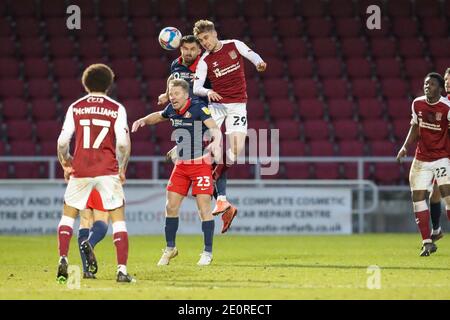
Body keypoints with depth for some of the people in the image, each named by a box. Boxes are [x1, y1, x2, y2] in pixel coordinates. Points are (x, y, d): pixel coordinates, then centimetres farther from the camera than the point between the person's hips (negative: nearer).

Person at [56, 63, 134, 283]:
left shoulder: (75, 108, 5)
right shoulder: (116, 109, 2)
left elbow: (63, 142, -2)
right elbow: (123, 142, -8)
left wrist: (65, 163, 15)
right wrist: (122, 169, 6)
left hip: (80, 170, 1)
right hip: (108, 170, -1)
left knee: (68, 214, 18)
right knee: (118, 218, 4)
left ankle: (63, 259, 1)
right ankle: (122, 270, -6)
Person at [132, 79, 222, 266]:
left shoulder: (198, 108, -15)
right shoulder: (172, 110, 4)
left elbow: (215, 129, -27)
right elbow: (158, 116, 26)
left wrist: (216, 142, -48)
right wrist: (143, 121, 7)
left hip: (201, 162, -6)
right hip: (181, 164, 6)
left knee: (204, 207, -7)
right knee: (171, 206, 4)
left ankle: (208, 252, 1)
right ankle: (170, 249, 18)